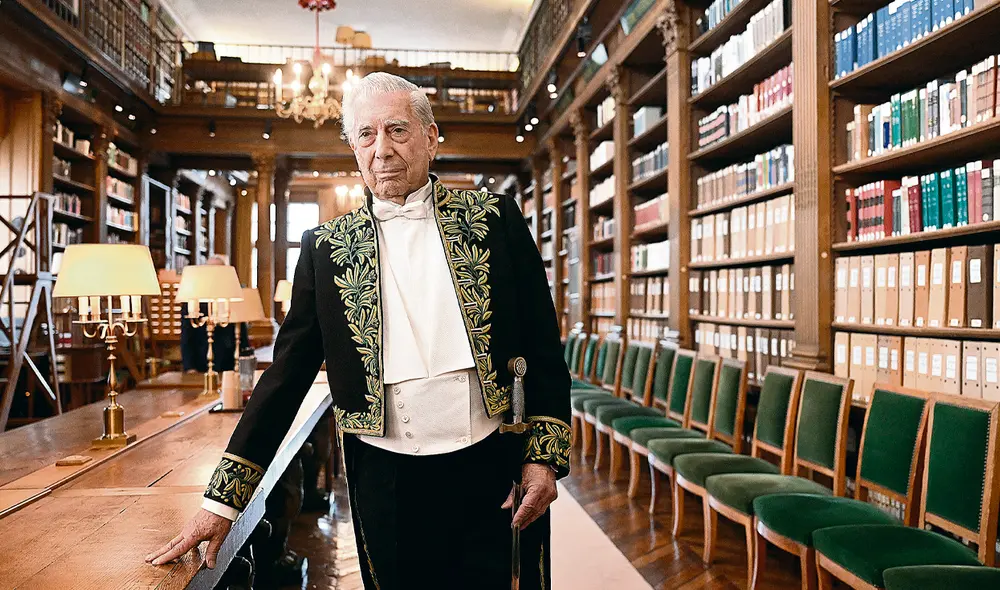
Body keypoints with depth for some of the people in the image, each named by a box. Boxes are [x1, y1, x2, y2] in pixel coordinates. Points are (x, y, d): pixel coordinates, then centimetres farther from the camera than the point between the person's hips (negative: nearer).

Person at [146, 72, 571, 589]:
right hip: (387, 482, 1)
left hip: (494, 470, 0)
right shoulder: (325, 248, 3)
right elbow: (286, 374, 4)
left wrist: (544, 456, -5)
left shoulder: (495, 218, 1)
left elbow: (542, 344, 2)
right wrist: (222, 500, 1)